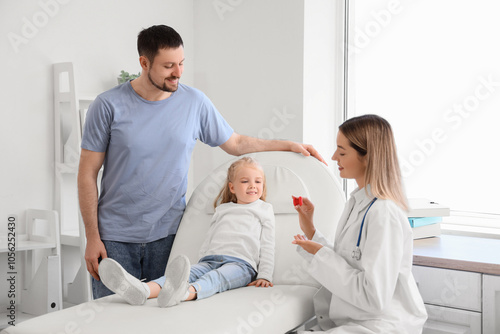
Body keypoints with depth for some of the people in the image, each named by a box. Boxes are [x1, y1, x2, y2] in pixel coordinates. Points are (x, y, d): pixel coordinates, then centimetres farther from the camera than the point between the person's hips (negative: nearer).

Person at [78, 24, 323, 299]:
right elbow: (88, 174, -2)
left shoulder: (194, 102, 2)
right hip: (115, 237, -1)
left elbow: (235, 143, 14)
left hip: (167, 234, 1)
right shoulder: (108, 105, -5)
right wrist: (92, 237, -5)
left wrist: (289, 145, 7)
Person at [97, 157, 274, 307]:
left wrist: (264, 275, 2)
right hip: (210, 259, 3)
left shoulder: (264, 210, 21)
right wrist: (202, 259, 10)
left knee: (217, 276, -37)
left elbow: (267, 246, 13)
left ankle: (186, 292, -72)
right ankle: (142, 290, -57)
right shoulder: (222, 209, 30)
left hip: (241, 263, -3)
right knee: (193, 272, -29)